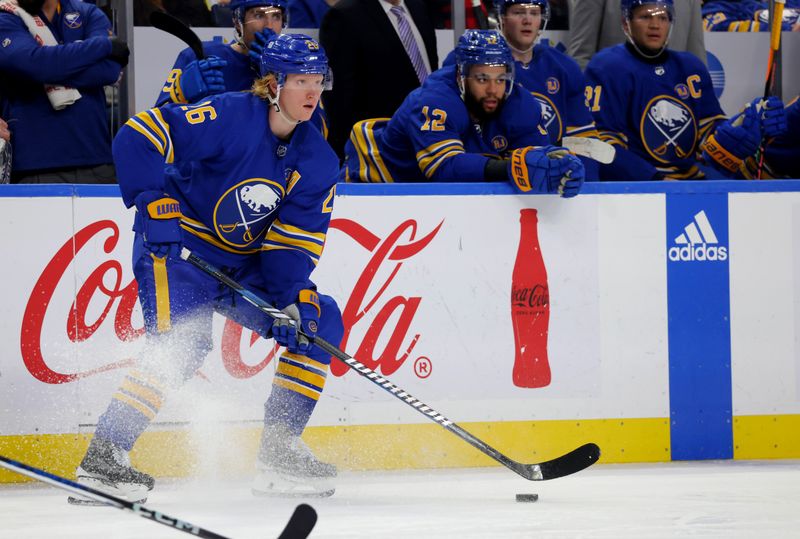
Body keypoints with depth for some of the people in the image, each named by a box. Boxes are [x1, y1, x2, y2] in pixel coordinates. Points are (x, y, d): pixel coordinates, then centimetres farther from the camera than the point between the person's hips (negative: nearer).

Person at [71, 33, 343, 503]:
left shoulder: (318, 161, -2)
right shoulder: (229, 117, -21)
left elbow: (294, 241, -5)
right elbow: (137, 137, -24)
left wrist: (293, 298, -21)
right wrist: (154, 205, -30)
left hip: (245, 265, 7)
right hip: (176, 248, -7)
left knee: (320, 322, 0)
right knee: (182, 343, -28)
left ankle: (278, 452, 7)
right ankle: (104, 455, -26)